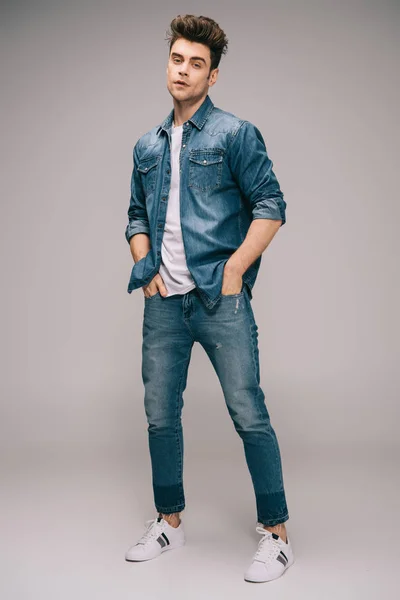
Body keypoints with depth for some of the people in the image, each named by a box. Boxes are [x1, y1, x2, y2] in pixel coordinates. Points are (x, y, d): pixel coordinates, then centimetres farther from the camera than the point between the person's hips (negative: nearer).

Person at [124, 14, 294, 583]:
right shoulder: (148, 146, 16)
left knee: (249, 413, -4)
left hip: (220, 299, -5)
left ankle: (276, 533, 11)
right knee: (160, 414, 10)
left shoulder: (235, 133, 0)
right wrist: (146, 265, 7)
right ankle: (170, 521, 28)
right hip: (164, 302, 6)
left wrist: (234, 270, -12)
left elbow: (271, 207, -5)